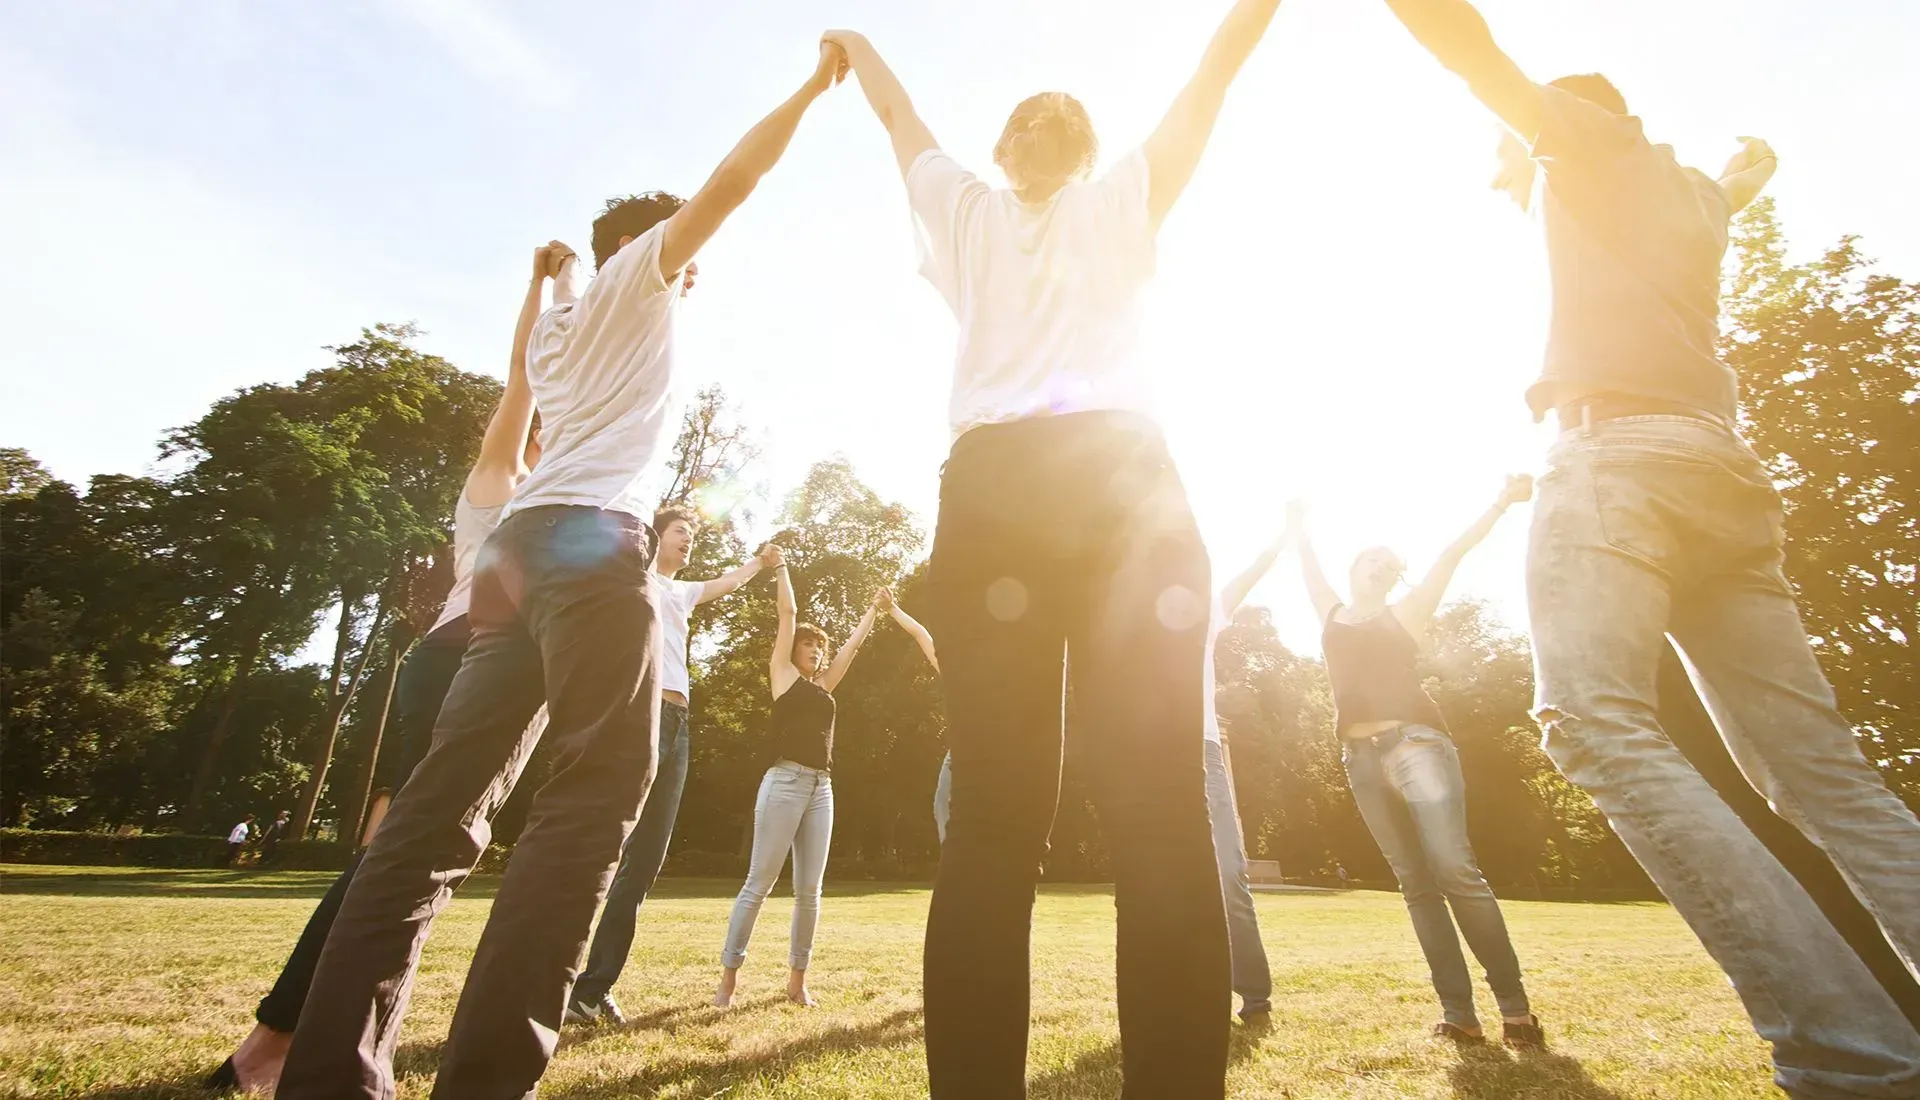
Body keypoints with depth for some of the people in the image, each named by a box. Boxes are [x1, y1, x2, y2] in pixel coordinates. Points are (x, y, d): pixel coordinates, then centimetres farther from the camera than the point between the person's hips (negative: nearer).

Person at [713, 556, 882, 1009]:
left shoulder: (823, 686, 21)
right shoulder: (783, 674, 7)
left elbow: (855, 642, 29)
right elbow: (788, 612, 6)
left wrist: (874, 608, 37)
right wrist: (780, 565, 13)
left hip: (822, 788, 6)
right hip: (785, 782, -5)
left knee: (809, 890, 5)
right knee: (759, 884, -4)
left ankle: (797, 980, 14)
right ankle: (728, 978, 4)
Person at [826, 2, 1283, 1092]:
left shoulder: (966, 210, 28)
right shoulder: (1121, 199, 25)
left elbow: (899, 115, 46)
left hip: (989, 493, 2)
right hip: (1123, 483, -1)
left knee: (996, 810, -5)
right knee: (1163, 807, -8)